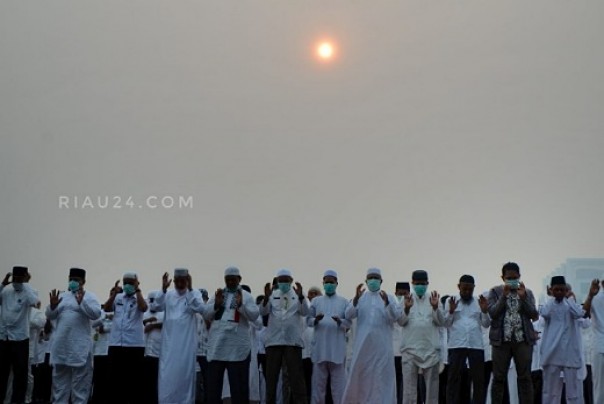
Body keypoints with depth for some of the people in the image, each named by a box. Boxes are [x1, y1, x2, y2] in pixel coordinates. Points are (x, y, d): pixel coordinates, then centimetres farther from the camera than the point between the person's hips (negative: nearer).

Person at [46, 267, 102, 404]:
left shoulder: (89, 296, 0)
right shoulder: (62, 296, 15)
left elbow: (96, 314, -15)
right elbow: (50, 316, 11)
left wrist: (82, 302, -26)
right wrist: (52, 306, -9)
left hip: (80, 346, -5)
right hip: (61, 344, 5)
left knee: (80, 380, -1)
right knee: (60, 378, 11)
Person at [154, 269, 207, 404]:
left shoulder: (194, 293, 0)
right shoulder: (168, 295, 8)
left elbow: (201, 308, -17)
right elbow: (157, 307, -7)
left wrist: (190, 289, -24)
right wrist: (163, 289, -19)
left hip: (186, 342, -2)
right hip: (169, 341, 2)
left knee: (185, 372, 3)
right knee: (167, 374, 3)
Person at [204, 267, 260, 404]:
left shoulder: (246, 296, 5)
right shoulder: (218, 294, 14)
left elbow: (254, 316, -7)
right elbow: (206, 315, 7)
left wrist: (241, 305, -21)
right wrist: (216, 304, -11)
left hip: (237, 346, -3)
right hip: (217, 345, 3)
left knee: (238, 382, 0)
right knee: (213, 381, 7)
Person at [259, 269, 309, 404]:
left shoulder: (298, 295, 7)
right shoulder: (272, 295, 11)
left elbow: (305, 312, -8)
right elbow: (263, 312, -3)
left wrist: (300, 296, -26)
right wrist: (266, 297, -22)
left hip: (293, 340, -2)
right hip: (273, 340, 2)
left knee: (296, 376, -4)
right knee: (271, 375, 7)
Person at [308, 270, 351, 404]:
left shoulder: (343, 301, 8)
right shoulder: (316, 301, 12)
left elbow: (349, 323, 2)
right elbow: (309, 320, 6)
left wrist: (340, 321, -19)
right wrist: (316, 320, -16)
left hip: (338, 347, -1)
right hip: (320, 347, 1)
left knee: (338, 380, -1)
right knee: (319, 379, 3)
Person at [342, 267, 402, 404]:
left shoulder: (389, 298, 9)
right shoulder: (360, 298, 11)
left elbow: (396, 317, -6)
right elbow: (348, 315, -3)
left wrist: (387, 302, -24)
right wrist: (356, 298, -19)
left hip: (382, 345, -1)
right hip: (363, 345, 1)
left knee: (382, 376, -1)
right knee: (360, 376, 5)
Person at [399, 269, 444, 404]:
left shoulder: (434, 298, 9)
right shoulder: (406, 298, 7)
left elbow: (441, 322, 2)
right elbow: (401, 321, -2)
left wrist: (435, 307, -15)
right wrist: (406, 308, -21)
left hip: (431, 348, 1)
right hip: (410, 348, -1)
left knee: (432, 383, 6)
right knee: (409, 383, -2)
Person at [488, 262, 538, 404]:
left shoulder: (527, 292, 11)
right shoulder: (495, 291, 7)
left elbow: (534, 315, 1)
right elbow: (492, 313, -5)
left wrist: (523, 297, -9)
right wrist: (504, 295, -12)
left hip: (523, 340, 1)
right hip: (501, 340, -1)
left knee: (525, 378, 0)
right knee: (498, 378, 0)